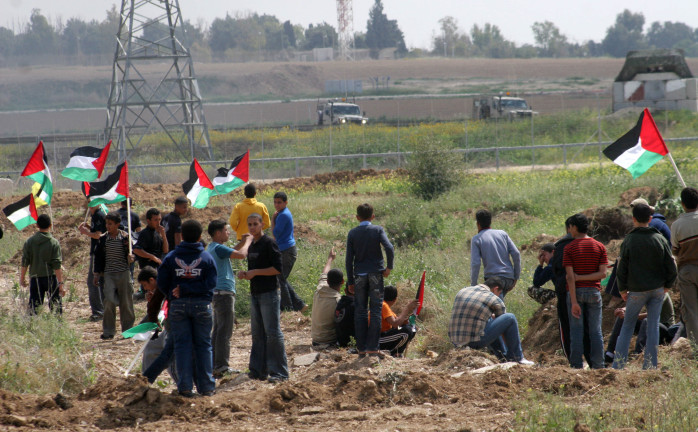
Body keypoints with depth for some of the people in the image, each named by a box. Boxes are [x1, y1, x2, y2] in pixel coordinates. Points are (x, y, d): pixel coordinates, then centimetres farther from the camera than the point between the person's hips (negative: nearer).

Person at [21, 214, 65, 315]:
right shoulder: (54, 243, -8)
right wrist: (60, 283, -9)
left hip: (35, 277, 2)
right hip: (50, 277, -2)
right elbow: (57, 266, -11)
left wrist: (22, 278, 13)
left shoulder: (29, 242, -1)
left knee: (34, 306, 4)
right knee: (55, 303, 8)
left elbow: (24, 262, 1)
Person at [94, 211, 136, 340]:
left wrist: (130, 257, -19)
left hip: (124, 273, -1)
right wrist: (97, 273, 9)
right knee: (109, 302, -8)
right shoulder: (103, 239, 6)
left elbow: (132, 252, 4)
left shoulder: (125, 237, 0)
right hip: (109, 274, 1)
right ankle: (108, 331, -1)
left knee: (126, 302, 4)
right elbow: (98, 256, 13)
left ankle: (127, 329, 16)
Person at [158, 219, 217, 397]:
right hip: (202, 305, 0)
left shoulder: (170, 258, 0)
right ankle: (206, 386, 8)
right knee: (203, 345, 8)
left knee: (182, 345, 5)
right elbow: (210, 283, -11)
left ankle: (185, 387, 1)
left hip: (178, 305, 0)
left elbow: (162, 284, -1)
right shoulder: (207, 258, -1)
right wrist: (186, 289, -11)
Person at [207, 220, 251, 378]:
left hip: (217, 293, 10)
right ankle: (222, 366, -8)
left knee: (218, 330, 14)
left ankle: (215, 365, 17)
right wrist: (247, 242, -6)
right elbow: (241, 254, -24)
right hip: (224, 292, -10)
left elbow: (234, 251, 30)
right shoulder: (218, 248, -16)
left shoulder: (212, 248, 15)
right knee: (224, 331, -8)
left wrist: (243, 241, 15)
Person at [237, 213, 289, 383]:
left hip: (269, 293, -9)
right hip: (255, 293, 9)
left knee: (273, 333, -8)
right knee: (257, 334, 10)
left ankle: (279, 373, -6)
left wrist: (255, 272, -16)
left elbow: (277, 268, -15)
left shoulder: (269, 243, -9)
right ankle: (259, 370, 15)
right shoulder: (251, 245, 16)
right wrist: (245, 274, 5)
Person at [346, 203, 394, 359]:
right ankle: (373, 347, -2)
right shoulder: (378, 230, -2)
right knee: (375, 311, 2)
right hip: (375, 274, -1)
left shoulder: (352, 233, 3)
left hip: (359, 275, 1)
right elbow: (389, 248, -17)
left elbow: (349, 259, 2)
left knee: (360, 312, 7)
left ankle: (362, 348, 6)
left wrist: (350, 281, 8)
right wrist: (389, 267, -3)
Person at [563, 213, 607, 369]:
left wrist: (574, 302, -12)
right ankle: (598, 365, 3)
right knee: (595, 331, 6)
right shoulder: (599, 247, 3)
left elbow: (570, 276, -11)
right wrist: (583, 278, -2)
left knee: (576, 331, 0)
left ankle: (577, 366, -2)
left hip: (575, 292, -2)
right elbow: (602, 273, -5)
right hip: (593, 291, 2)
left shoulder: (569, 248, -5)